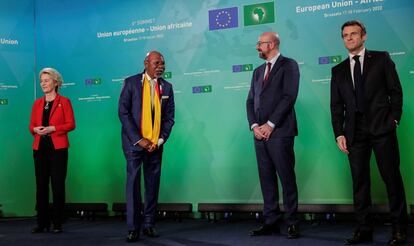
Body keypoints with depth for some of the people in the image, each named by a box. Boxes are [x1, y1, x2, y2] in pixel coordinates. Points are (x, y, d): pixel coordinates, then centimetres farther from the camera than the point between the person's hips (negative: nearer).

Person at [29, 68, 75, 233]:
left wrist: (52, 128, -16)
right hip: (40, 147, 4)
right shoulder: (37, 103, 14)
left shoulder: (64, 101, 2)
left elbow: (71, 124, -4)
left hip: (58, 147, -4)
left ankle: (57, 223, 4)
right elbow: (31, 125, 13)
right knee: (41, 185, 5)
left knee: (58, 185, -3)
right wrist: (35, 129, -9)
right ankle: (42, 223, 12)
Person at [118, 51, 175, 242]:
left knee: (153, 184, 5)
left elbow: (169, 117, 8)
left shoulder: (166, 87, 9)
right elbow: (123, 112, -6)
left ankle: (148, 225, 15)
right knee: (133, 182, -3)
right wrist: (139, 139, -12)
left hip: (155, 144, 3)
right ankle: (133, 228, 4)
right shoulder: (131, 82, -1)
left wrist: (160, 141, -5)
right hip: (134, 142, -3)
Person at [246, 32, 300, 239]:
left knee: (286, 177, -3)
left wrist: (270, 124, -13)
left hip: (279, 132, -6)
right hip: (260, 133, 6)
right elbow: (250, 101, 15)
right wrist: (254, 125, -2)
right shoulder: (258, 71, 21)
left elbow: (289, 97, -10)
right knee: (266, 178, 6)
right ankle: (271, 221, 12)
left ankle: (292, 222, 6)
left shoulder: (288, 65, 1)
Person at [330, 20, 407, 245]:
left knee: (392, 178, 0)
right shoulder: (338, 70, 14)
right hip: (355, 132, 3)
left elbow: (395, 91, 4)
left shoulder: (381, 59, 7)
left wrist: (394, 119, -5)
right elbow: (336, 105, 10)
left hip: (382, 128, -3)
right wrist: (339, 133, 2)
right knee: (359, 181, 4)